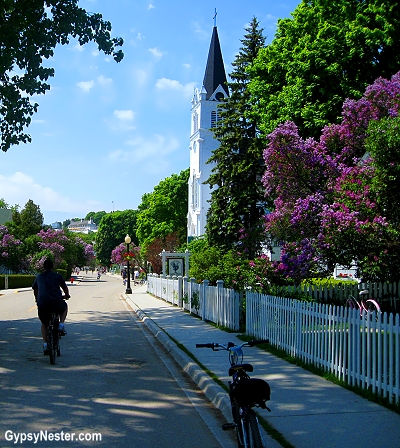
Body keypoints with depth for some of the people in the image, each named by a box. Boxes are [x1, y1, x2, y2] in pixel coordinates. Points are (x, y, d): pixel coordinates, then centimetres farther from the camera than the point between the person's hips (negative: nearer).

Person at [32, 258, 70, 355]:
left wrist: (37, 300, 50)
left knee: (44, 324, 25)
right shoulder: (58, 276, 10)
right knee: (65, 307, 34)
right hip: (57, 303, -2)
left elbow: (35, 290, 32)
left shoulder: (39, 277, 18)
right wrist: (67, 296, 40)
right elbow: (65, 288, 18)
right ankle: (61, 325, 13)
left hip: (42, 304, 2)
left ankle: (45, 345, 10)